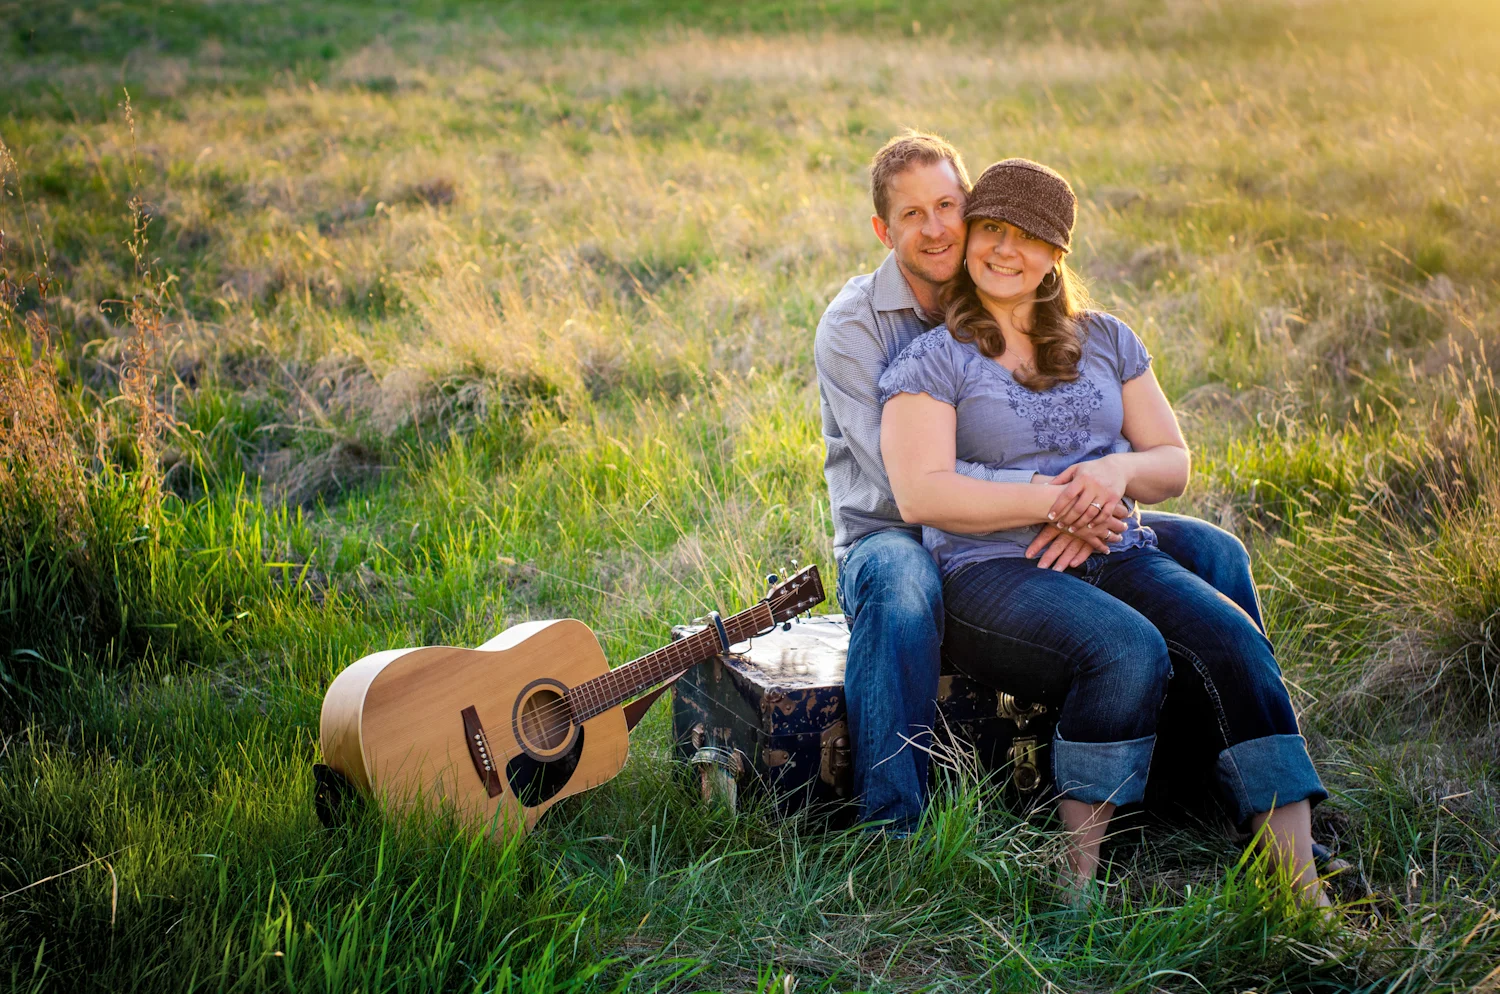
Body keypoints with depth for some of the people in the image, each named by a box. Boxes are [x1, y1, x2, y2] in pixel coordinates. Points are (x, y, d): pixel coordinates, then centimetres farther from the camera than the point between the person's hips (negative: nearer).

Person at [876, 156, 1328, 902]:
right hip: (994, 569, -5)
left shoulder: (1106, 341, 18)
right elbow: (920, 496, -10)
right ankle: (1077, 868, -21)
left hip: (1118, 558, 5)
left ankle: (1301, 888, -26)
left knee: (1233, 642, -23)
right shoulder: (933, 360, 3)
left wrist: (1122, 470, -8)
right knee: (1132, 651, -33)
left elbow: (1173, 463, 17)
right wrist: (1052, 502, -16)